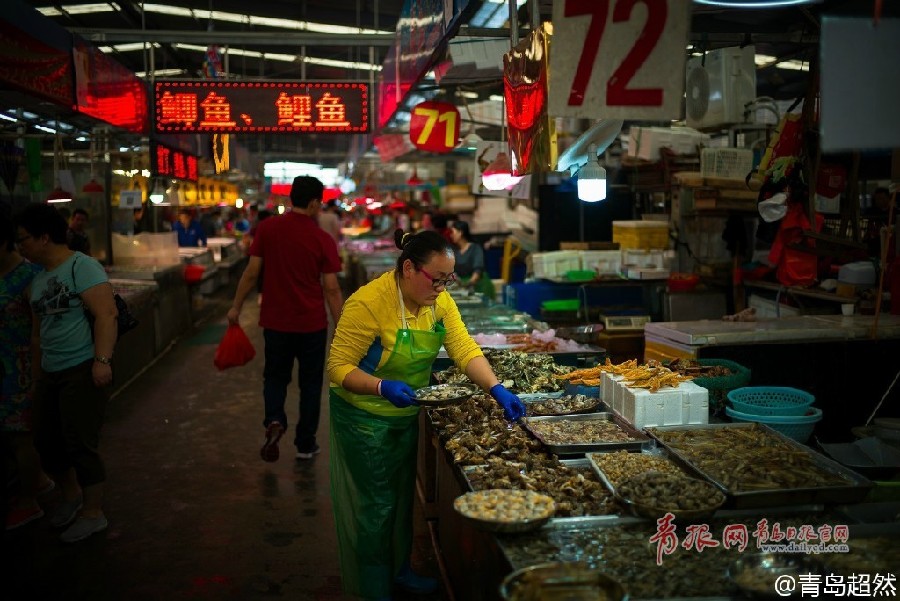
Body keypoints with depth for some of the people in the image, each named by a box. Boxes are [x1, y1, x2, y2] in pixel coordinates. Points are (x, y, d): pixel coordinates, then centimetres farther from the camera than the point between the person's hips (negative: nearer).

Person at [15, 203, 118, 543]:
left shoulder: (81, 267, -10)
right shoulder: (38, 279, 16)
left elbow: (106, 314, -19)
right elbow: (38, 332, 22)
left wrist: (102, 360, -27)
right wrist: (36, 376, 22)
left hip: (83, 370, -8)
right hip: (50, 372, 8)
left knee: (81, 445, -3)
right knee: (46, 441, 14)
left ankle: (94, 514, 14)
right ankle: (71, 495, 39)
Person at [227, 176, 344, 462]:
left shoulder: (267, 228, -6)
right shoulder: (323, 239, -10)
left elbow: (251, 272, -3)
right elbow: (331, 289, -8)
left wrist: (236, 306, 10)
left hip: (276, 321, 1)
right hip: (312, 323, -1)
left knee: (275, 376, 19)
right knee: (310, 383, 13)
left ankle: (274, 421, -5)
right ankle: (305, 444, 20)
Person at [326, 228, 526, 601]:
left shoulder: (438, 300, -8)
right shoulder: (368, 303, -29)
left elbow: (464, 349, -13)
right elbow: (339, 366, -25)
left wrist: (496, 389, -26)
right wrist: (382, 387, -41)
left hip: (407, 413, 7)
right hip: (365, 419, -7)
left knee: (403, 496, 22)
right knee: (376, 504, 5)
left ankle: (400, 569, 43)